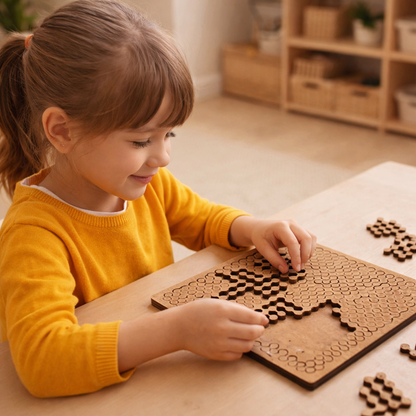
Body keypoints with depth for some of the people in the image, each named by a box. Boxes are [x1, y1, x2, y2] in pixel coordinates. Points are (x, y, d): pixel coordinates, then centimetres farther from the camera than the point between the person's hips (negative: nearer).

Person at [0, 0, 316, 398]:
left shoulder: (148, 185, -4)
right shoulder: (33, 232, -26)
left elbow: (203, 219, 14)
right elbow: (41, 358, -38)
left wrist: (251, 229, -7)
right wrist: (176, 329, -45)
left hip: (163, 372, 6)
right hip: (93, 399, -5)